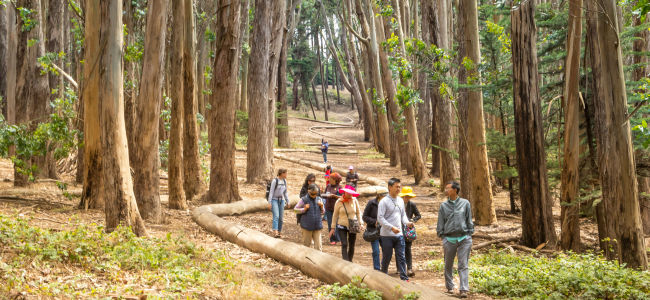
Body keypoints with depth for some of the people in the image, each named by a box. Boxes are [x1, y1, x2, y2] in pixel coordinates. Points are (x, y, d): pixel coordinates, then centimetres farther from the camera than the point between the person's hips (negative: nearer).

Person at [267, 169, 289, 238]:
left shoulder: (284, 181, 7)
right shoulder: (275, 180, -12)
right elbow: (271, 192, -12)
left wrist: (287, 201, 14)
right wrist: (269, 203, -15)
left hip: (281, 200, 6)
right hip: (274, 200, -6)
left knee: (280, 217, 3)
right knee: (276, 216, -20)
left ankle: (279, 232, 13)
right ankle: (275, 232, -29)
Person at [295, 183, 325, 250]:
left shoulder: (319, 199, 6)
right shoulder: (304, 200, -6)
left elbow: (322, 212, 15)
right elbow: (295, 209, -1)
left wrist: (321, 206, -6)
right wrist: (304, 209, -16)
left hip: (317, 226, 3)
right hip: (307, 226, -3)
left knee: (318, 245, 0)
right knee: (306, 244, 9)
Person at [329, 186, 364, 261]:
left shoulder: (354, 200, 0)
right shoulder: (339, 202, -5)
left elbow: (358, 213, 11)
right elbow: (335, 215, 2)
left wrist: (360, 223, 0)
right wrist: (333, 228, 2)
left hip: (353, 227, 2)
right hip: (342, 227, -2)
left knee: (352, 245, 8)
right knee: (344, 245, -13)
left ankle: (350, 261, 23)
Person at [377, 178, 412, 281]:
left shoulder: (400, 200, 11)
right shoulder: (384, 201, -9)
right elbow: (380, 218, -14)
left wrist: (407, 222, -2)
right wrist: (392, 227, -21)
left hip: (399, 234, 5)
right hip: (387, 235, -5)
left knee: (401, 257, 3)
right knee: (386, 257, 6)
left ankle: (404, 278, 3)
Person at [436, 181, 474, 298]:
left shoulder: (465, 203, 4)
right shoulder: (443, 205, 6)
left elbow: (469, 221, 8)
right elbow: (440, 224, 9)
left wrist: (470, 235, 4)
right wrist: (442, 237, 4)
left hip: (464, 238, -1)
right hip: (449, 239, 1)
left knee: (463, 265, -3)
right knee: (448, 265, 10)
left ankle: (464, 289, -4)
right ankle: (449, 287, 24)